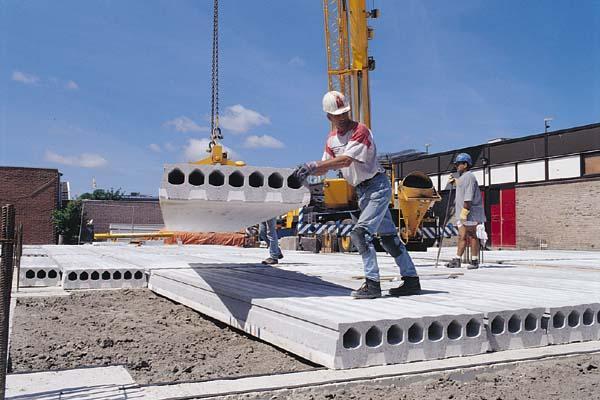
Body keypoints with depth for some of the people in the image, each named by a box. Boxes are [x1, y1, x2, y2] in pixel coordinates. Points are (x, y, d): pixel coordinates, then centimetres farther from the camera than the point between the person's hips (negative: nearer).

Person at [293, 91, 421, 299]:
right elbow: (326, 166, 13)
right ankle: (411, 280, 17)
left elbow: (346, 160, -27)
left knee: (360, 232, -19)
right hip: (361, 191, 8)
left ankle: (372, 283, -14)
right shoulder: (332, 139, 9)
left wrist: (313, 165, -31)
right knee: (388, 237, 10)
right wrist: (308, 171, -7)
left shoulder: (360, 130, -16)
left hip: (377, 186, -8)